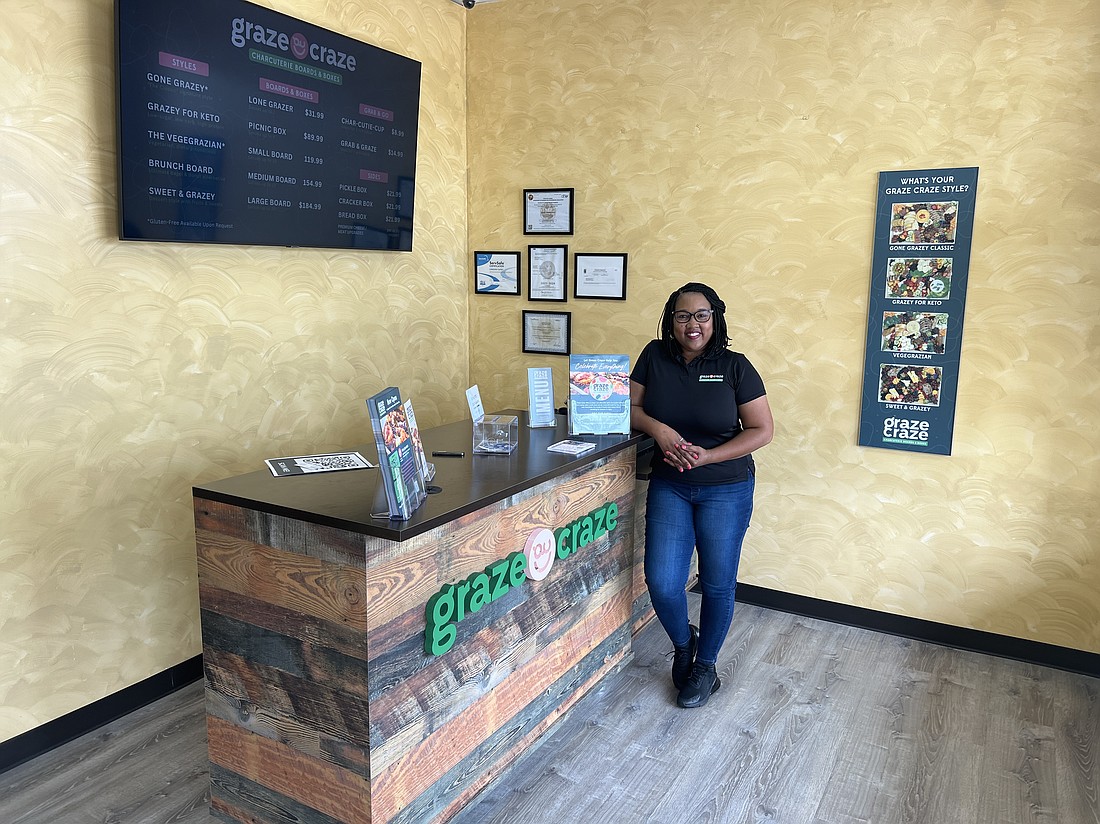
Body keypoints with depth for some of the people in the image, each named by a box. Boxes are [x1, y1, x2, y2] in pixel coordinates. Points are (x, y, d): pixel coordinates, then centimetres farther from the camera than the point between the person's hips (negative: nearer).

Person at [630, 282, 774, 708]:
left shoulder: (735, 366, -9)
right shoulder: (655, 356, -2)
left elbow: (762, 429, -8)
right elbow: (631, 407, 2)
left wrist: (707, 456, -19)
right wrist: (658, 429, -19)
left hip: (726, 489, -2)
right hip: (669, 486, 2)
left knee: (717, 583, 9)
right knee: (662, 582, -2)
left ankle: (706, 665, 32)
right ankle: (683, 642, 31)